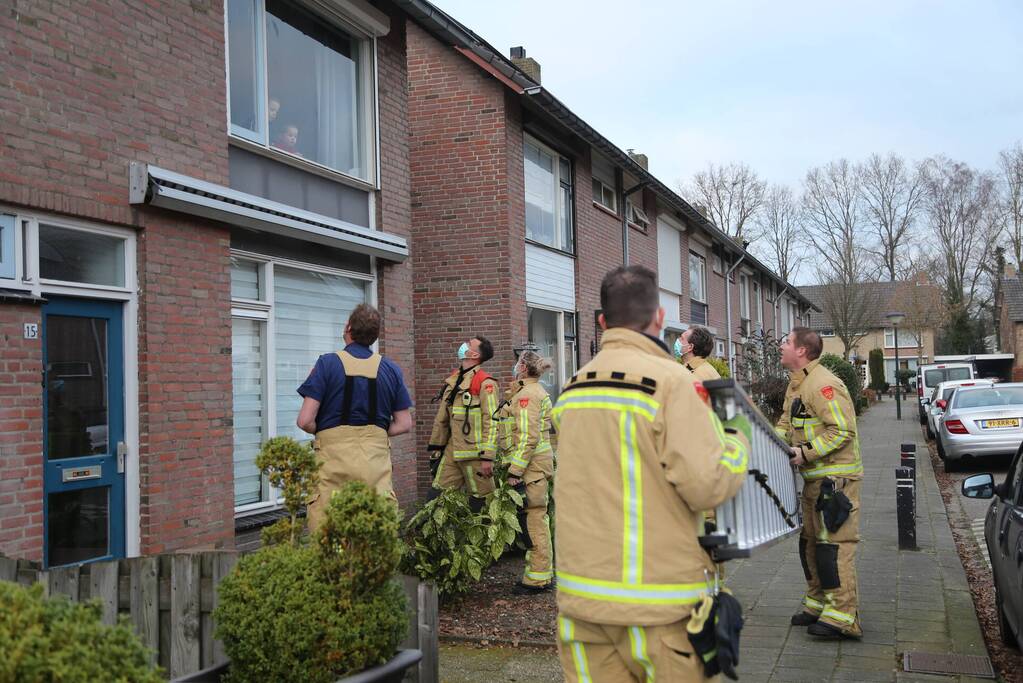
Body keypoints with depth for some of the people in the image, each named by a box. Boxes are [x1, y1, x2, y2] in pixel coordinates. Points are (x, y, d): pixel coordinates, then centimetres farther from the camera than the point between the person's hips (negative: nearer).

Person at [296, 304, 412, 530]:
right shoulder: (391, 369, 7)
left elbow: (305, 421, -7)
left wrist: (324, 432, 12)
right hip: (376, 459, 3)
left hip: (333, 457, -3)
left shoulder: (328, 363, -3)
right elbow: (404, 424, 8)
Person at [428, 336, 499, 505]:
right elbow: (441, 418, 19)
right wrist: (435, 447, 19)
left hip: (474, 453, -7)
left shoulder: (485, 383, -10)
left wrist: (487, 457, -20)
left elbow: (492, 422, -16)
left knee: (480, 503, 1)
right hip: (451, 452, 7)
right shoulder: (452, 380, 13)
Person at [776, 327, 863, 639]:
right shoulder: (796, 384, 14)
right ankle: (818, 603, 28)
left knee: (833, 544, -8)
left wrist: (806, 452, -25)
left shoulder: (823, 384, -19)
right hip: (814, 477, 11)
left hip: (835, 476, -11)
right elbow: (787, 421, 21)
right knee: (810, 541, 16)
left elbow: (843, 430, -23)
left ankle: (841, 616, -2)